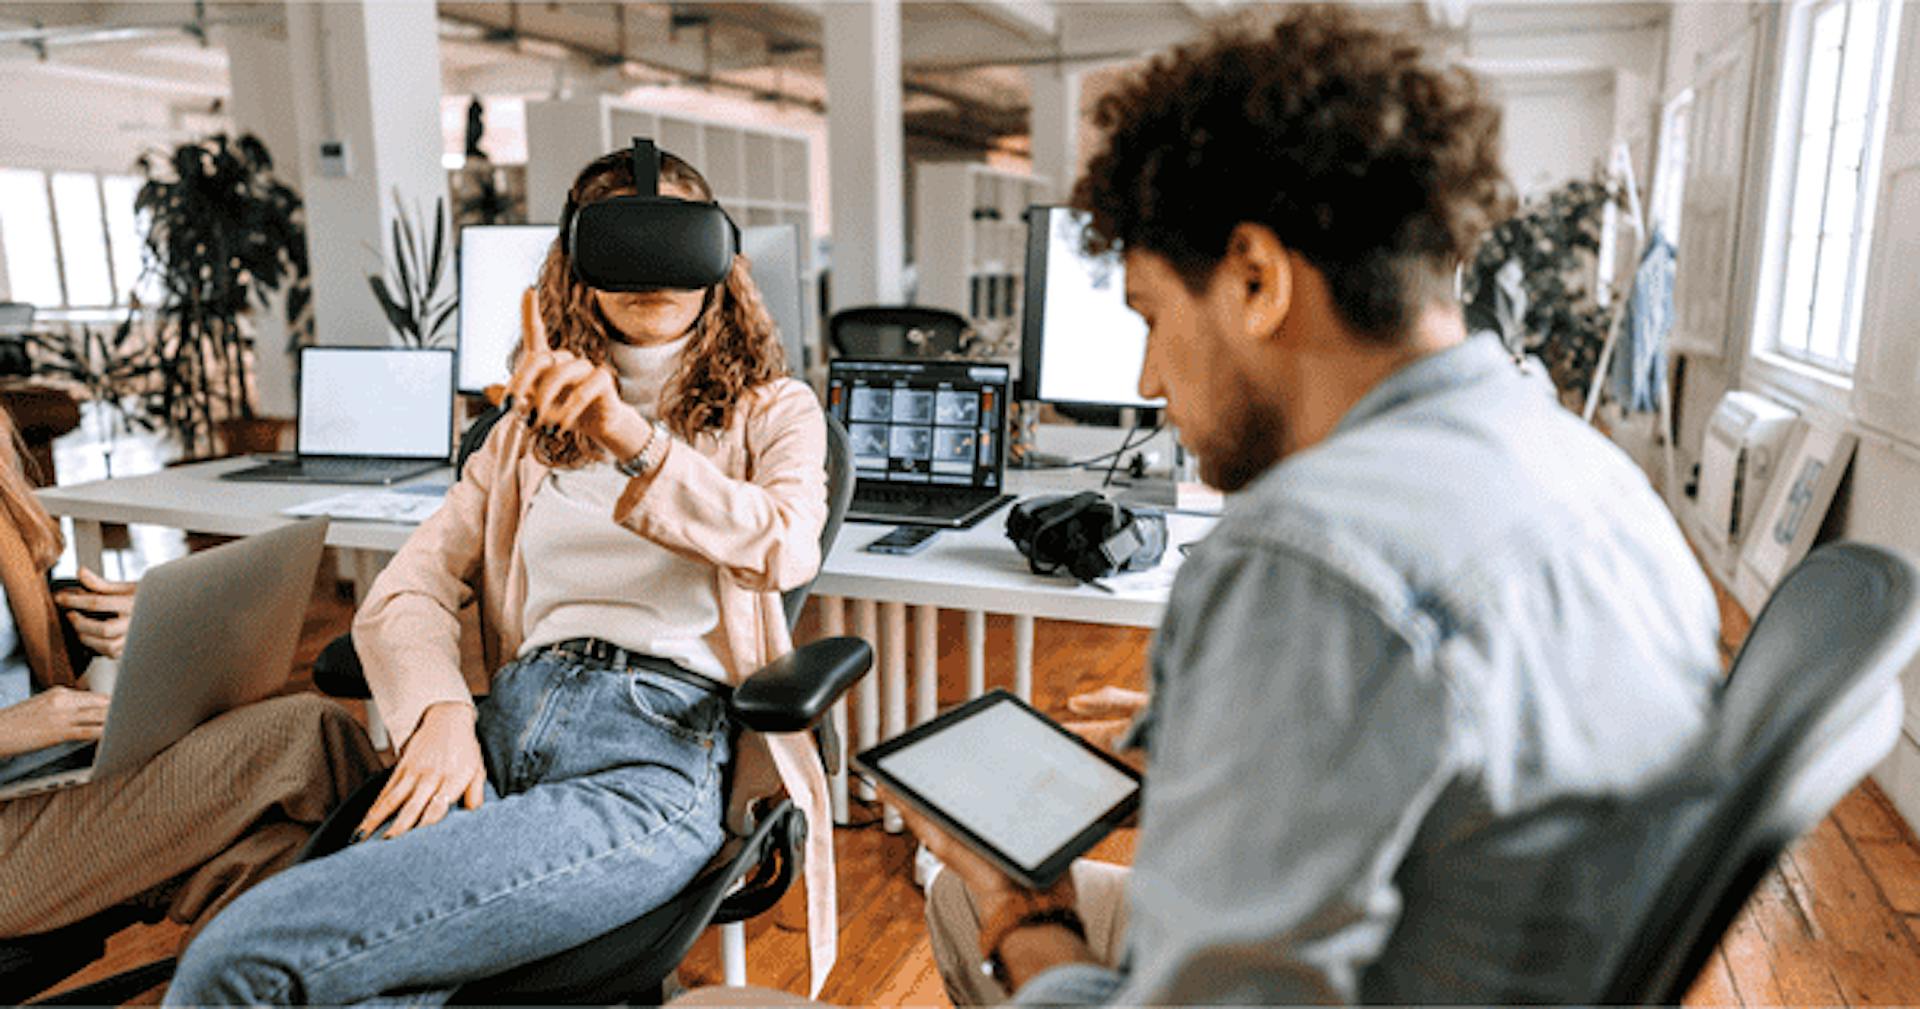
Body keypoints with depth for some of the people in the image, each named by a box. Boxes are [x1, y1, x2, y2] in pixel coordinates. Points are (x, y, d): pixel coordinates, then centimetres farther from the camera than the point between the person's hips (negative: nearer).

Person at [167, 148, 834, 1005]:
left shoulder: (772, 412, 15)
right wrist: (440, 710, -6)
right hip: (508, 720, 4)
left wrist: (636, 440, -21)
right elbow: (409, 589, 15)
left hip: (660, 748, -3)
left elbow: (786, 548, -8)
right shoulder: (529, 427, 26)